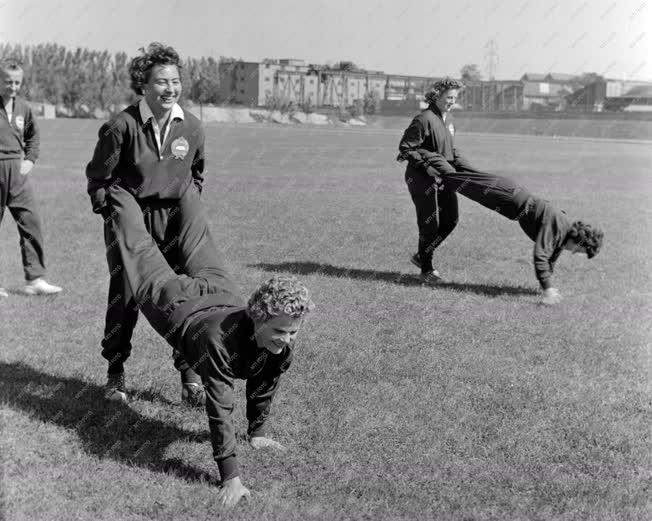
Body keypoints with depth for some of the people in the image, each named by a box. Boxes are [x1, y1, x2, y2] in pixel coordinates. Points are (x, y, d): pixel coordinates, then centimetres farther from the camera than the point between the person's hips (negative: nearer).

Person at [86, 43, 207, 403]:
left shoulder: (191, 127, -3)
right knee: (124, 296, 4)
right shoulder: (122, 126, -15)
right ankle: (115, 372, 20)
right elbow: (98, 177, -4)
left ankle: (189, 373, 11)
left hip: (174, 220, 3)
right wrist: (109, 212, -3)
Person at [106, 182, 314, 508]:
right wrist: (230, 478, -47)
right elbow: (219, 410, -48)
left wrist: (257, 433, -2)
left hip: (221, 295, 4)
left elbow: (264, 387, -12)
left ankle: (185, 191, 57)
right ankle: (115, 195, 45)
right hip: (175, 303, -4)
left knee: (198, 248, 32)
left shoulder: (283, 346, -32)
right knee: (142, 254, 21)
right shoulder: (221, 342, -50)